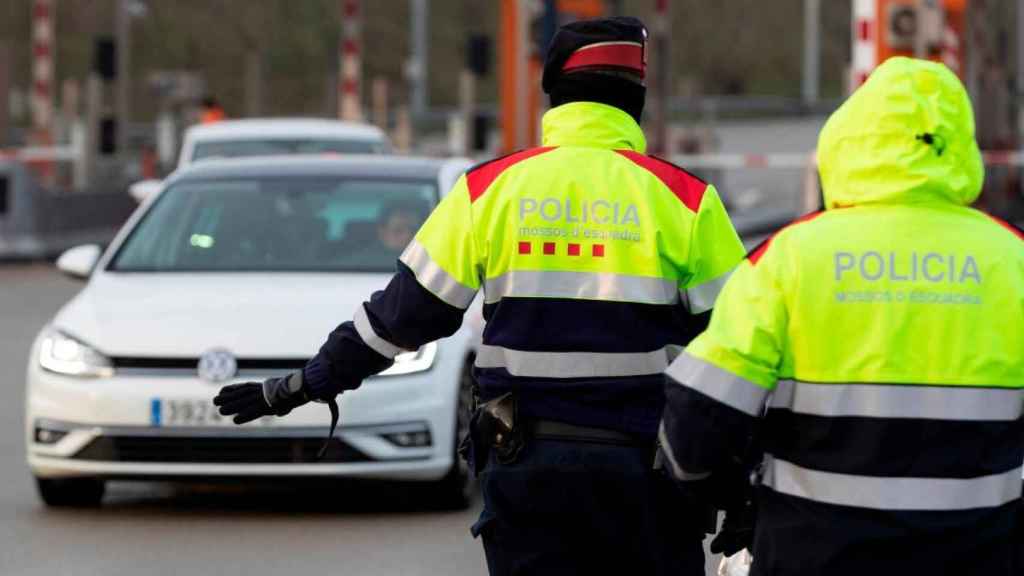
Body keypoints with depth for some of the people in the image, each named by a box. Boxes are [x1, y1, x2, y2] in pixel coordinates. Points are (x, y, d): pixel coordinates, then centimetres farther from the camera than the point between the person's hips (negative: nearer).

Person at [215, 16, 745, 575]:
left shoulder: (491, 189, 2)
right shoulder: (685, 197, -2)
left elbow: (401, 313, 5)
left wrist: (301, 386, 17)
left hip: (525, 464, 1)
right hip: (645, 466, -1)